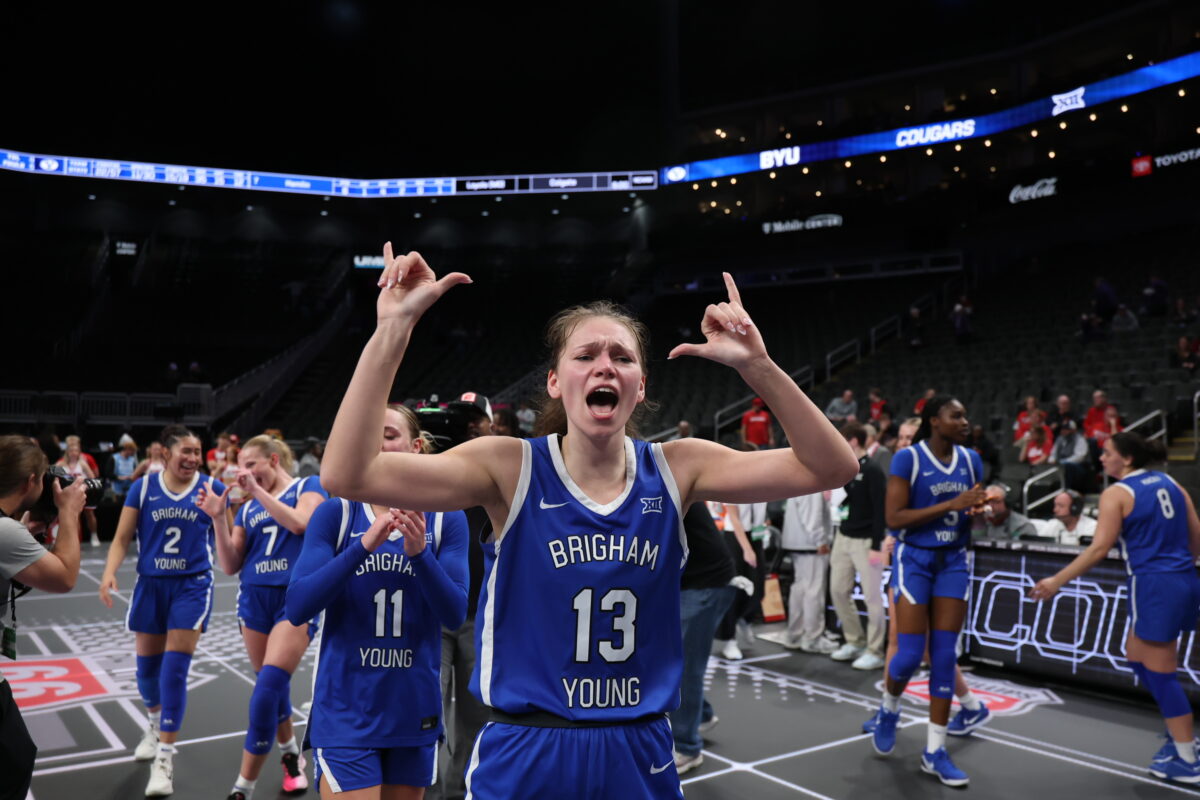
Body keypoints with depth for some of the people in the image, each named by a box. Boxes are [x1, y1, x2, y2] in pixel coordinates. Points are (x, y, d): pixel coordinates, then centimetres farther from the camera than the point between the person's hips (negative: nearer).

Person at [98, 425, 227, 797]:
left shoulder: (211, 488, -4)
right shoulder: (143, 487, -1)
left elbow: (225, 543, -3)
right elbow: (122, 538, 1)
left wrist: (218, 515, -21)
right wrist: (109, 572, -14)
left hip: (192, 586, -2)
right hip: (150, 585, 3)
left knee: (174, 669, -8)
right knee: (147, 666, 15)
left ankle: (164, 758, 0)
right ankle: (156, 725, 45)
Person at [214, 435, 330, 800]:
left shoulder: (308, 486, 1)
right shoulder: (247, 508, 13)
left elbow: (299, 523, -19)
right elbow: (230, 565, 8)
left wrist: (258, 488, -15)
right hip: (255, 599, 6)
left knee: (268, 687, -14)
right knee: (272, 687, 12)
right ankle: (292, 756, 35)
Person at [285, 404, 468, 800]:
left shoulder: (445, 518, -3)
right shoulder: (335, 513, -5)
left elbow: (454, 615, -9)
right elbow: (297, 608, -15)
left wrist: (419, 552, -25)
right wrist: (364, 546, -27)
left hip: (415, 709, 2)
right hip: (346, 712, -2)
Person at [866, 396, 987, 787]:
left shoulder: (971, 459, 3)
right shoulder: (908, 457, -13)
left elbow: (974, 509, 13)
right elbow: (894, 517, -18)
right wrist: (952, 504, -23)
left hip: (954, 562, 5)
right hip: (915, 560, -5)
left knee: (944, 656, 3)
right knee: (910, 654, -4)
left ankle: (935, 751, 13)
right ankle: (888, 710, 28)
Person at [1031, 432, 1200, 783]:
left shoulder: (1117, 493, -9)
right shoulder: (1170, 483, 11)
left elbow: (1099, 548, -15)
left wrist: (1057, 581, -13)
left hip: (1154, 585, -8)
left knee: (1160, 673, 2)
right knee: (1136, 657, 21)